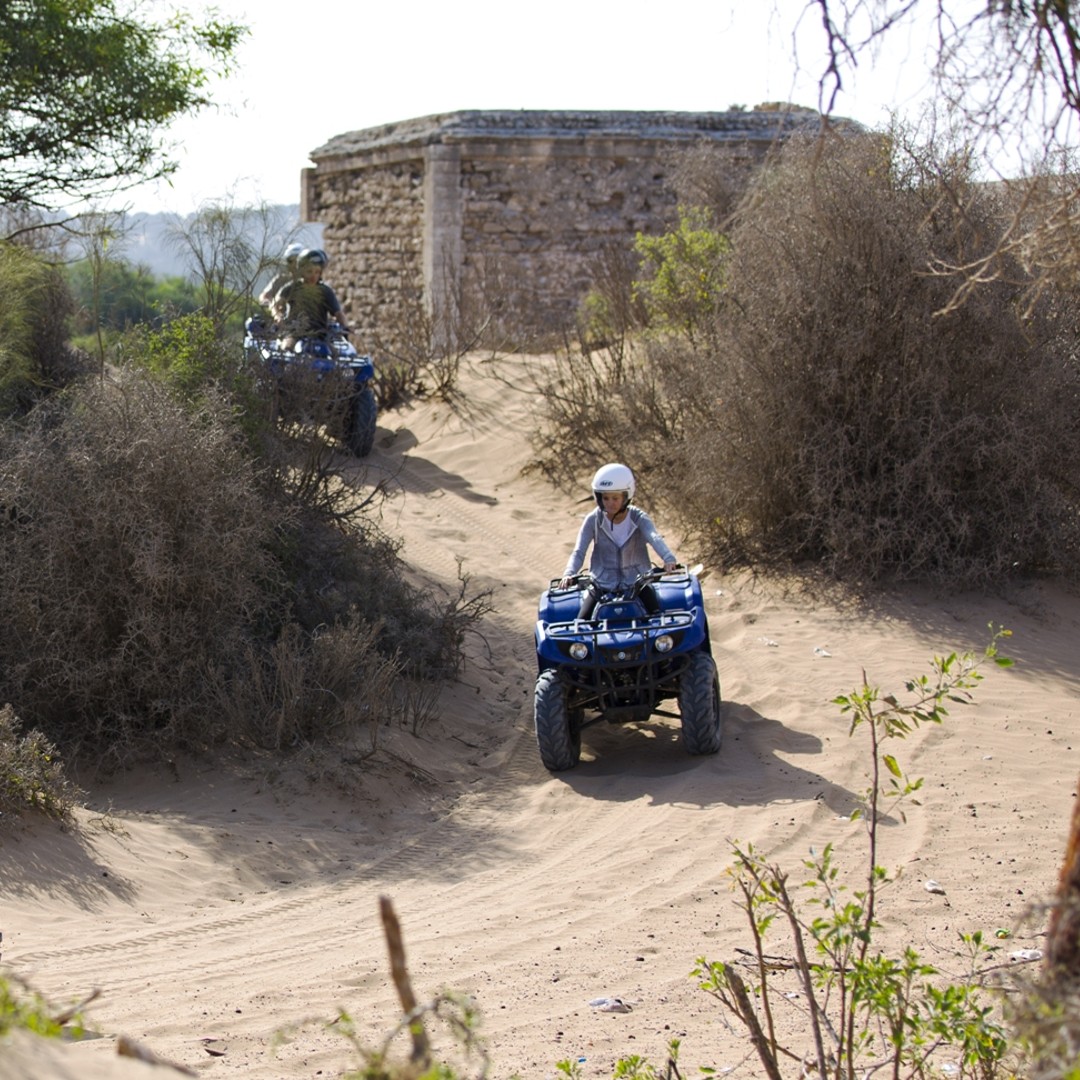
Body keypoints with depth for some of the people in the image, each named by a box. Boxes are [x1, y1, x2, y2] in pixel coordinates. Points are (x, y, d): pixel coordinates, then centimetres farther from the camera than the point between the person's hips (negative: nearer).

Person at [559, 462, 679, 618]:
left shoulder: (638, 518, -9)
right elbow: (579, 551, -14)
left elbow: (654, 538, -28)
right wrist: (568, 574, -35)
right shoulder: (593, 520, -6)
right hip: (602, 586, 0)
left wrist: (669, 559, -49)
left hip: (637, 583, 0)